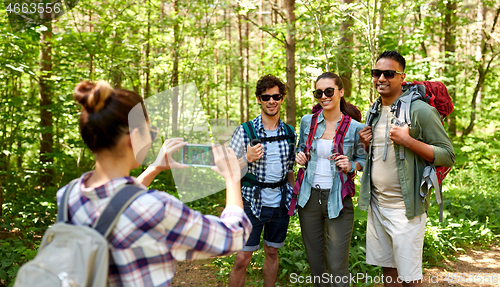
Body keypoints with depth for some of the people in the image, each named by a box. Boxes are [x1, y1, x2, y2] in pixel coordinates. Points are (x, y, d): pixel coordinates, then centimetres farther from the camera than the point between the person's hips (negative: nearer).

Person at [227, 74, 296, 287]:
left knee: (272, 253, 15)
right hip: (253, 203, -4)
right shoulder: (245, 131, -7)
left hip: (280, 204, 4)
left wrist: (294, 196, 9)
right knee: (242, 259, -4)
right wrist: (247, 159, -22)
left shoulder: (289, 133, 6)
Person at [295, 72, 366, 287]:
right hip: (309, 197, 4)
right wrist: (300, 157, -3)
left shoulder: (354, 128, -6)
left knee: (337, 267, -2)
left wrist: (351, 166, -14)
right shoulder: (307, 121, 3)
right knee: (315, 263, 15)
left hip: (338, 199, -3)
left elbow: (363, 160, 6)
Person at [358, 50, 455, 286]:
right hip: (376, 205, 7)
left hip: (405, 209, -7)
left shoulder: (419, 110, -11)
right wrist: (365, 144, 2)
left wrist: (408, 141, -22)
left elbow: (448, 156, -11)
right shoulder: (374, 113, 11)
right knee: (387, 268, 15)